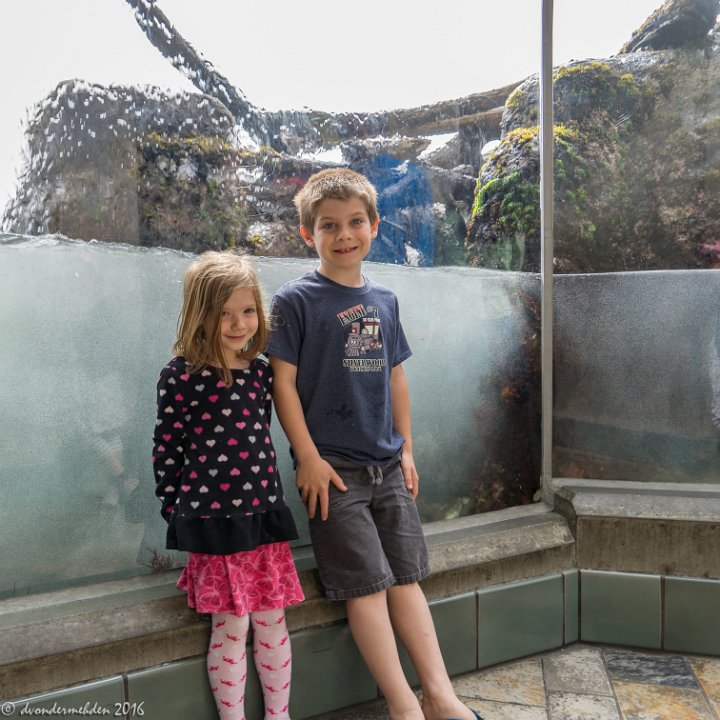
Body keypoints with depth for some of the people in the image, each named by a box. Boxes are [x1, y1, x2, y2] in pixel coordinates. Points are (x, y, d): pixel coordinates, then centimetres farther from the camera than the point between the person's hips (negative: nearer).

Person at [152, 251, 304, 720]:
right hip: (213, 521, -5)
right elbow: (166, 451, -6)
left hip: (264, 516, 5)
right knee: (230, 628, 6)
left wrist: (266, 494, 15)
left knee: (272, 623, 14)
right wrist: (175, 514, -2)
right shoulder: (181, 377, -11)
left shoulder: (261, 370, 5)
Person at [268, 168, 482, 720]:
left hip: (388, 466, 5)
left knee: (407, 576, 8)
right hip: (333, 467, -5)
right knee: (367, 583, -3)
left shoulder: (384, 300, 11)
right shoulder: (295, 301, -6)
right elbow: (283, 382, -9)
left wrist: (407, 448, 12)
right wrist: (308, 457, -13)